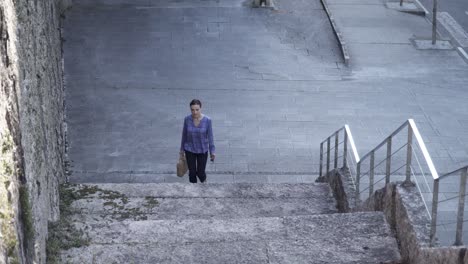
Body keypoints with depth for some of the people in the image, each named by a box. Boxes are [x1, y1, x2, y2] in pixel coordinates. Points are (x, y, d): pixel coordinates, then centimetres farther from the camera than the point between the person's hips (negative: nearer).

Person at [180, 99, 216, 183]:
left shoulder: (207, 120, -19)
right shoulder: (187, 119, -15)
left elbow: (210, 136, -9)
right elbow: (184, 134, -1)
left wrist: (212, 151, -6)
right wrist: (182, 149, 7)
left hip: (202, 150, -1)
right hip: (190, 149, 1)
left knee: (200, 172, 6)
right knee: (192, 172, 6)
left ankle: (203, 180, 41)